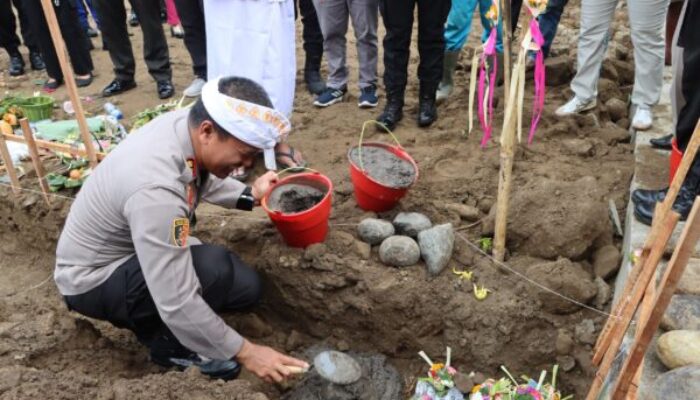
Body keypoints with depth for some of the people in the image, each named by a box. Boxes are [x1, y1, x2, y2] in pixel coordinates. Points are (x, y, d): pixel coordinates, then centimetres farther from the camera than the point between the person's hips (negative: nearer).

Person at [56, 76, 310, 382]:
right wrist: (243, 352, -25)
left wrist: (249, 195, 1)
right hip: (93, 278, -8)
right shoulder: (156, 189, -40)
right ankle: (168, 343, -4)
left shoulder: (187, 124, -15)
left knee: (246, 288, 1)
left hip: (135, 246, 8)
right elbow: (177, 304, -35)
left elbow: (202, 179, 11)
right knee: (213, 267, -31)